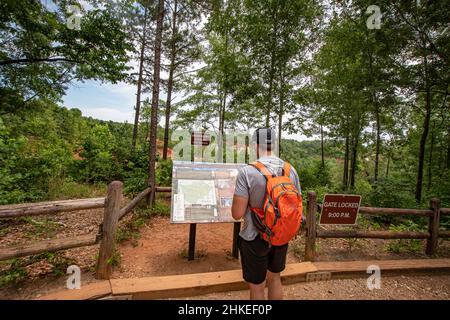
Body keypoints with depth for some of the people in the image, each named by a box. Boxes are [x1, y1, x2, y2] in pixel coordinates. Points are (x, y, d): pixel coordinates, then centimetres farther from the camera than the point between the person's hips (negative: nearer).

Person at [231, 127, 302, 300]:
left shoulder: (247, 171, -22)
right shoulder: (291, 170, -6)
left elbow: (237, 214, -19)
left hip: (255, 238, -5)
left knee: (256, 286, 18)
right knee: (274, 278, 28)